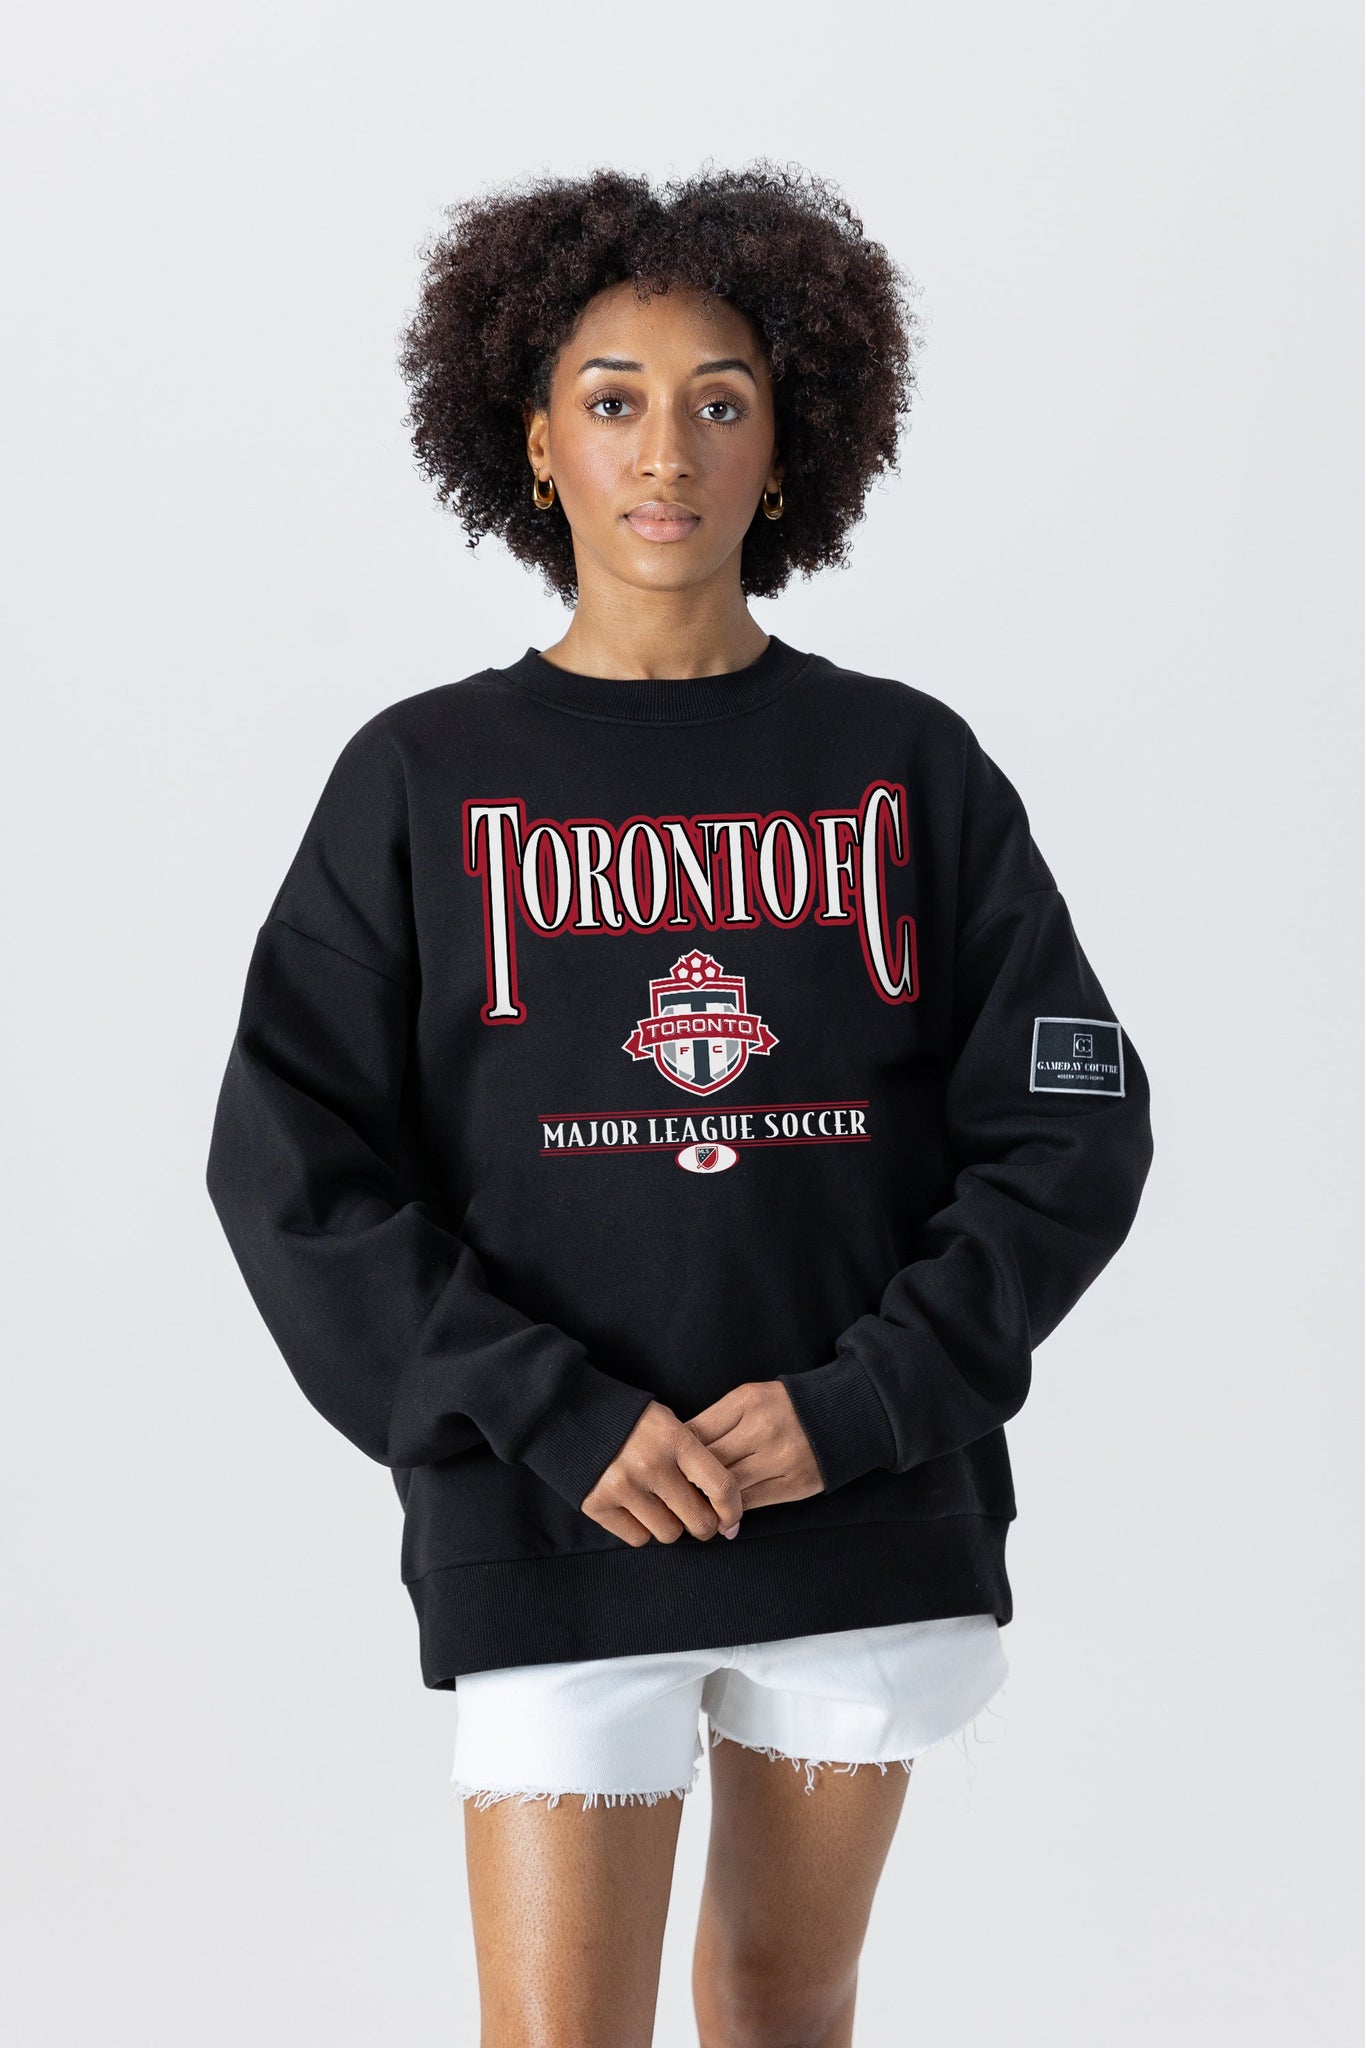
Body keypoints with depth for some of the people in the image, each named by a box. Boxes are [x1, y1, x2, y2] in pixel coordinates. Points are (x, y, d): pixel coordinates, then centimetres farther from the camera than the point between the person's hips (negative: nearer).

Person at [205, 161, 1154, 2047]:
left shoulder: (907, 763, 3)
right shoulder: (423, 776, 0)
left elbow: (1071, 1127, 1)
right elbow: (293, 1166, -5)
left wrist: (862, 1400, -11)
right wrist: (554, 1419, -14)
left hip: (869, 1520, 2)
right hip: (552, 1535, -2)